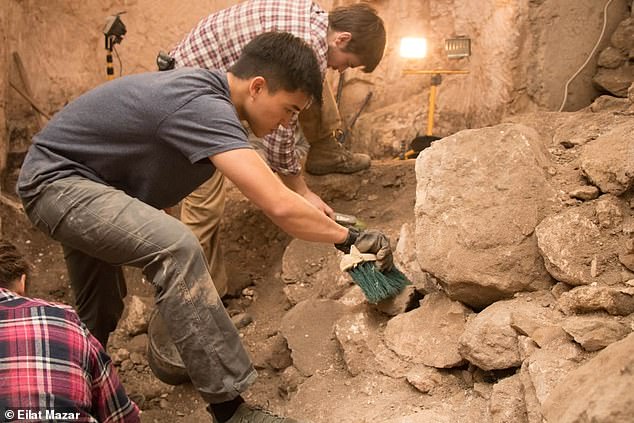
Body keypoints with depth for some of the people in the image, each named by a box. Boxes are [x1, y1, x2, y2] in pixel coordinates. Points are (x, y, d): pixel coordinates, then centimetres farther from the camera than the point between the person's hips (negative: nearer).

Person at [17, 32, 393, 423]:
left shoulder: (210, 93, -1)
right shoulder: (201, 106, -31)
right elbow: (280, 206, -36)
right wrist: (349, 237, -25)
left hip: (79, 183, 10)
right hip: (56, 179, -10)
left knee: (98, 319, 21)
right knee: (176, 248, -31)